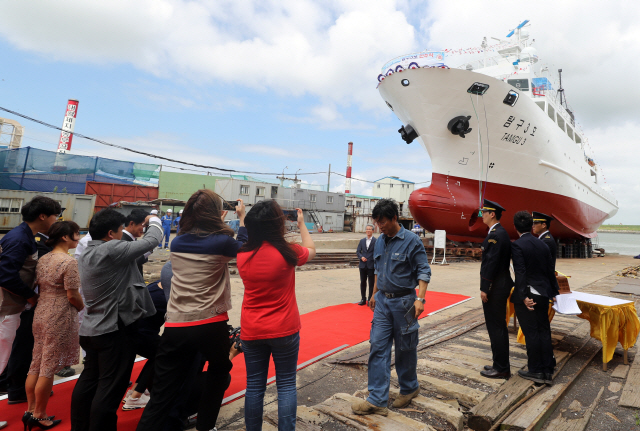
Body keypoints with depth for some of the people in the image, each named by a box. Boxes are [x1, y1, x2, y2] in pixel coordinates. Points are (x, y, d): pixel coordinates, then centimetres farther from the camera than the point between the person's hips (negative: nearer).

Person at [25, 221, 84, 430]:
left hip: (40, 315, 8)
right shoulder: (69, 261, -19)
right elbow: (73, 296, -18)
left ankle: (30, 410, 30)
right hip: (60, 319, -8)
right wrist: (84, 309, 0)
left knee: (36, 365, 17)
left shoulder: (42, 260, 7)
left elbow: (40, 287, 13)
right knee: (48, 369, 5)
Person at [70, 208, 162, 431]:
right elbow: (151, 241, -15)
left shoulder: (87, 253, 9)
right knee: (110, 388, 1)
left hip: (93, 328, 10)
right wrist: (154, 221, 3)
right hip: (115, 329, -10)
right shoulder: (111, 249, -20)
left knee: (88, 381, 20)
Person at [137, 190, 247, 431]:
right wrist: (242, 218, 18)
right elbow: (243, 248, 11)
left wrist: (218, 223, 26)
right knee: (219, 372, 27)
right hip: (210, 325, -2)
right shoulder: (221, 242, -10)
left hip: (175, 326, 3)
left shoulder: (177, 242, 2)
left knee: (161, 396, 10)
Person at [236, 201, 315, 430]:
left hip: (251, 332, 3)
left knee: (254, 386, 14)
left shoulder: (242, 255, -7)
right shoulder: (287, 252, -14)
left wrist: (250, 222, 19)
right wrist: (302, 225, 20)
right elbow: (311, 250, 7)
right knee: (286, 385, 10)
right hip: (284, 331, -3)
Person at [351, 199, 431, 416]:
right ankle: (377, 400, 10)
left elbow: (424, 271, -11)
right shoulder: (380, 241, 6)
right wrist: (375, 294, 19)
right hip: (382, 301, 5)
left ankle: (409, 389, 36)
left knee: (405, 348, 11)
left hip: (403, 301, -5)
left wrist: (420, 298, -20)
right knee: (378, 348, 2)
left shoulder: (411, 241, -12)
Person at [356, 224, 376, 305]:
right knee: (362, 282, 11)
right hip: (363, 265, 4)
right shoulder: (362, 241, 10)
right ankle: (363, 299, 23)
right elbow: (358, 251, 10)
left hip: (371, 266, -4)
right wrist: (361, 257, -9)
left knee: (371, 283, 5)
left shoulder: (375, 241, -6)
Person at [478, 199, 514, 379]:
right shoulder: (502, 233, 13)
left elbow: (491, 263, -23)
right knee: (499, 327, 17)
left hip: (494, 289, -10)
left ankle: (501, 369, 11)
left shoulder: (494, 235, -19)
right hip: (501, 286, 10)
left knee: (496, 327, 0)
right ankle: (501, 364, 29)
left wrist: (484, 289, -18)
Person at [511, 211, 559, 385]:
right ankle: (547, 371, 21)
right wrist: (554, 291, 21)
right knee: (544, 331, 13)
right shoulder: (543, 245, 7)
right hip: (543, 294, 7)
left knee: (531, 333, 3)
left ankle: (536, 371, 15)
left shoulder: (517, 245, -14)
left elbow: (520, 272, -20)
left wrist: (523, 296, -20)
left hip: (527, 295, -7)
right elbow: (550, 271, 12)